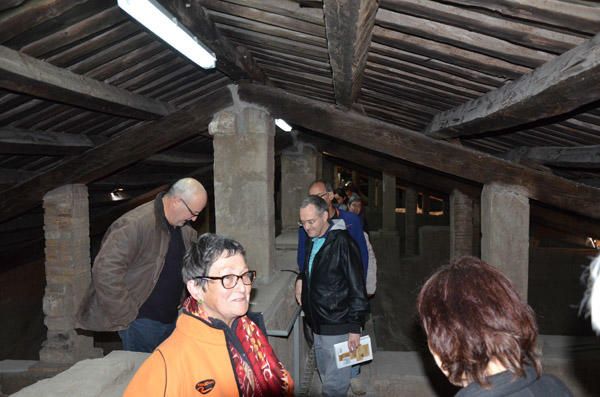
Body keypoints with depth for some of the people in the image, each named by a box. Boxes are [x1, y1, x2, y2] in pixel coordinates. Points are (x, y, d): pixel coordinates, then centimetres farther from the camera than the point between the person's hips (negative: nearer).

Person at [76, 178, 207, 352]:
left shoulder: (185, 230, 6)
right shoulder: (135, 224, -20)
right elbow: (105, 270, -25)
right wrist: (125, 315, -19)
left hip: (172, 319, 7)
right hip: (141, 321, -7)